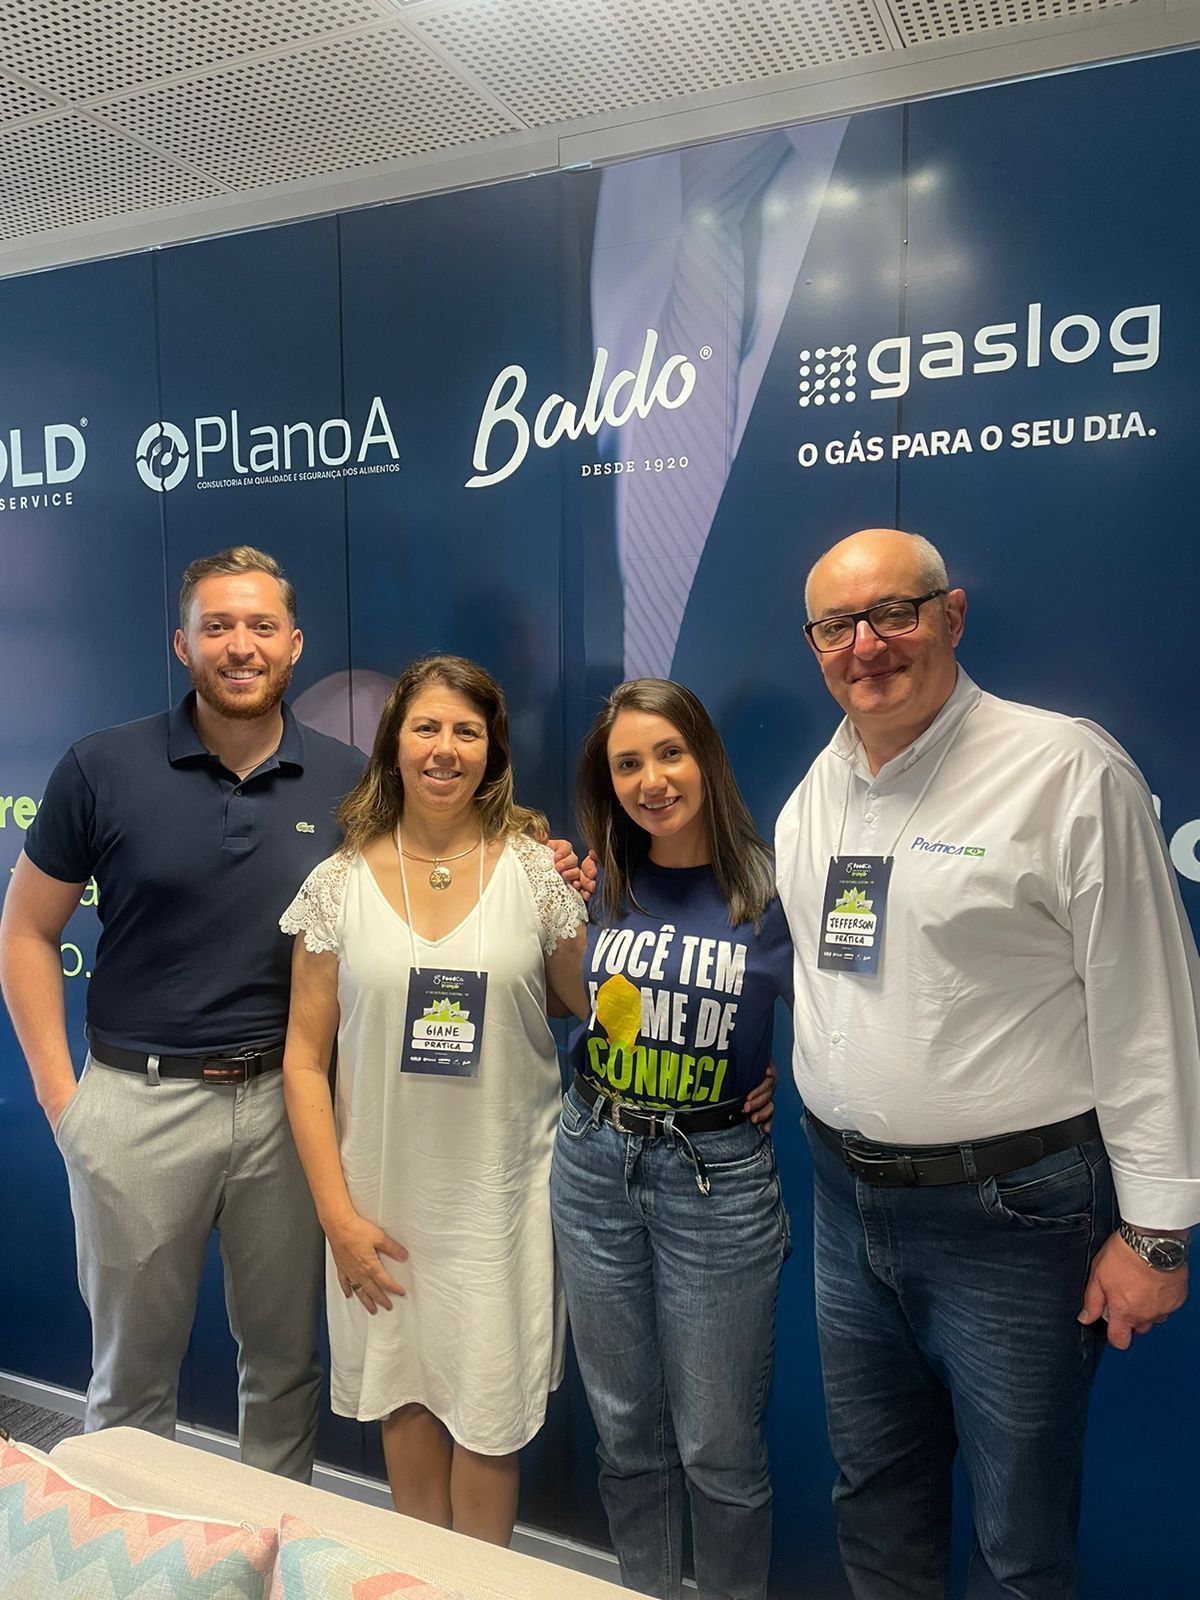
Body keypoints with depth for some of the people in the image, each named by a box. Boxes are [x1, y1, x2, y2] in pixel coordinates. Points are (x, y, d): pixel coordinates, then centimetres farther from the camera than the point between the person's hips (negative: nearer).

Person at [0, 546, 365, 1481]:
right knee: (134, 1369, 16)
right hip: (141, 1102, -1)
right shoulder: (104, 769, -5)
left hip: (288, 1102, 1)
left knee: (285, 1360, 17)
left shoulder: (347, 783, -2)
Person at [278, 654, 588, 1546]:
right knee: (404, 1398, 17)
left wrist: (590, 913, -12)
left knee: (488, 1411, 9)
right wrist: (336, 1211, -4)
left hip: (503, 1187, -1)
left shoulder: (536, 870, -5)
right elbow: (305, 1055, -1)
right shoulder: (340, 885, -3)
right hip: (384, 1190, 2)